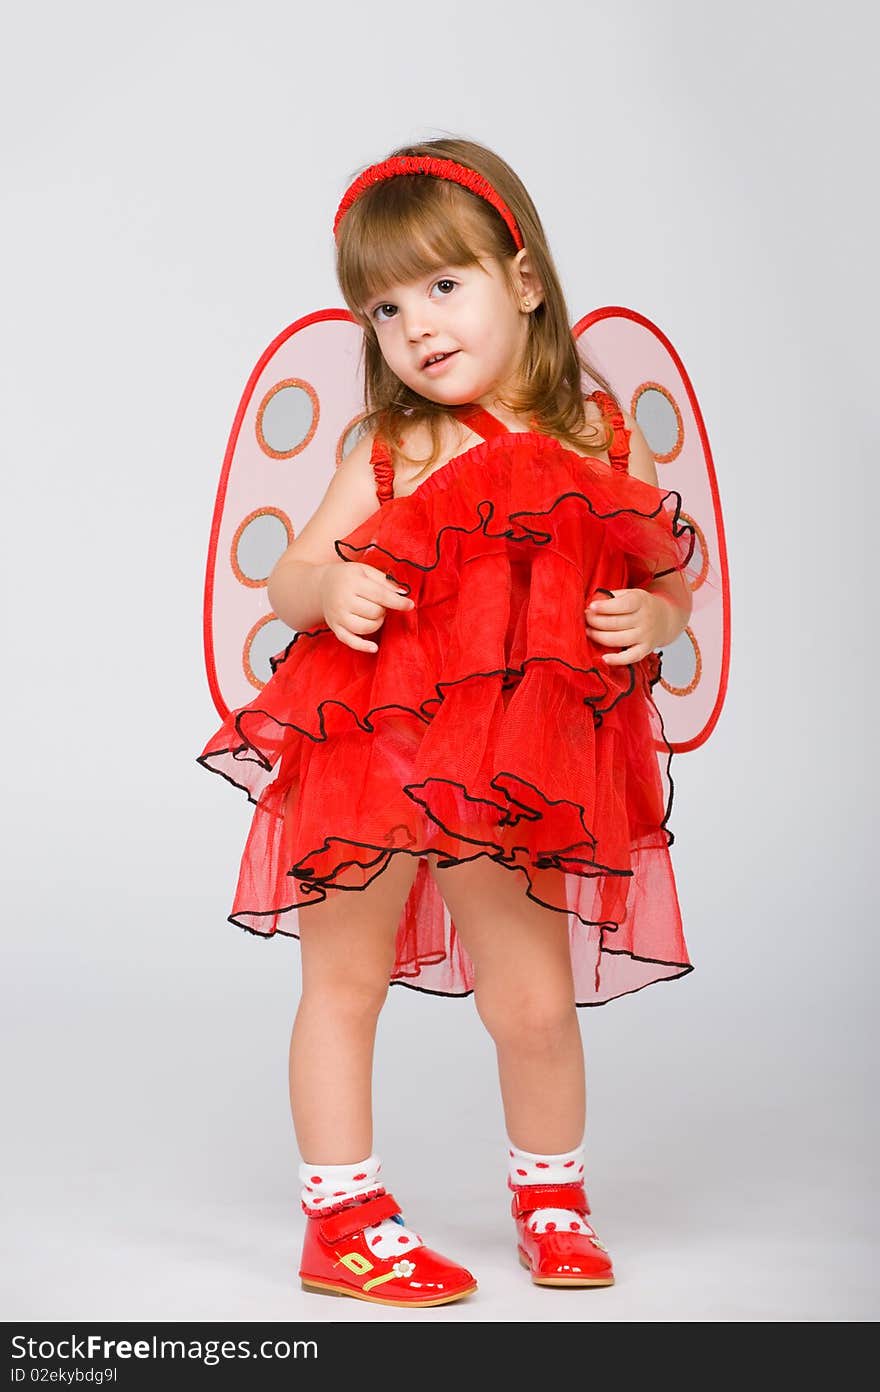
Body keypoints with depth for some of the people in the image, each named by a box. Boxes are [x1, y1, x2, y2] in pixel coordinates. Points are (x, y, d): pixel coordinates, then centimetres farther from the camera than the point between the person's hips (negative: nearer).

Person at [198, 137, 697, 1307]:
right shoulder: (389, 452, -3)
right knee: (342, 984, 8)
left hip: (521, 779, 1)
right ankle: (343, 1220, 26)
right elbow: (290, 580, 0)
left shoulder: (600, 440, 1)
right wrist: (328, 589, -22)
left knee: (536, 1007, 8)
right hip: (374, 758, -1)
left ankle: (552, 1199, 35)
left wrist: (652, 618, -12)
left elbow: (671, 584, 9)